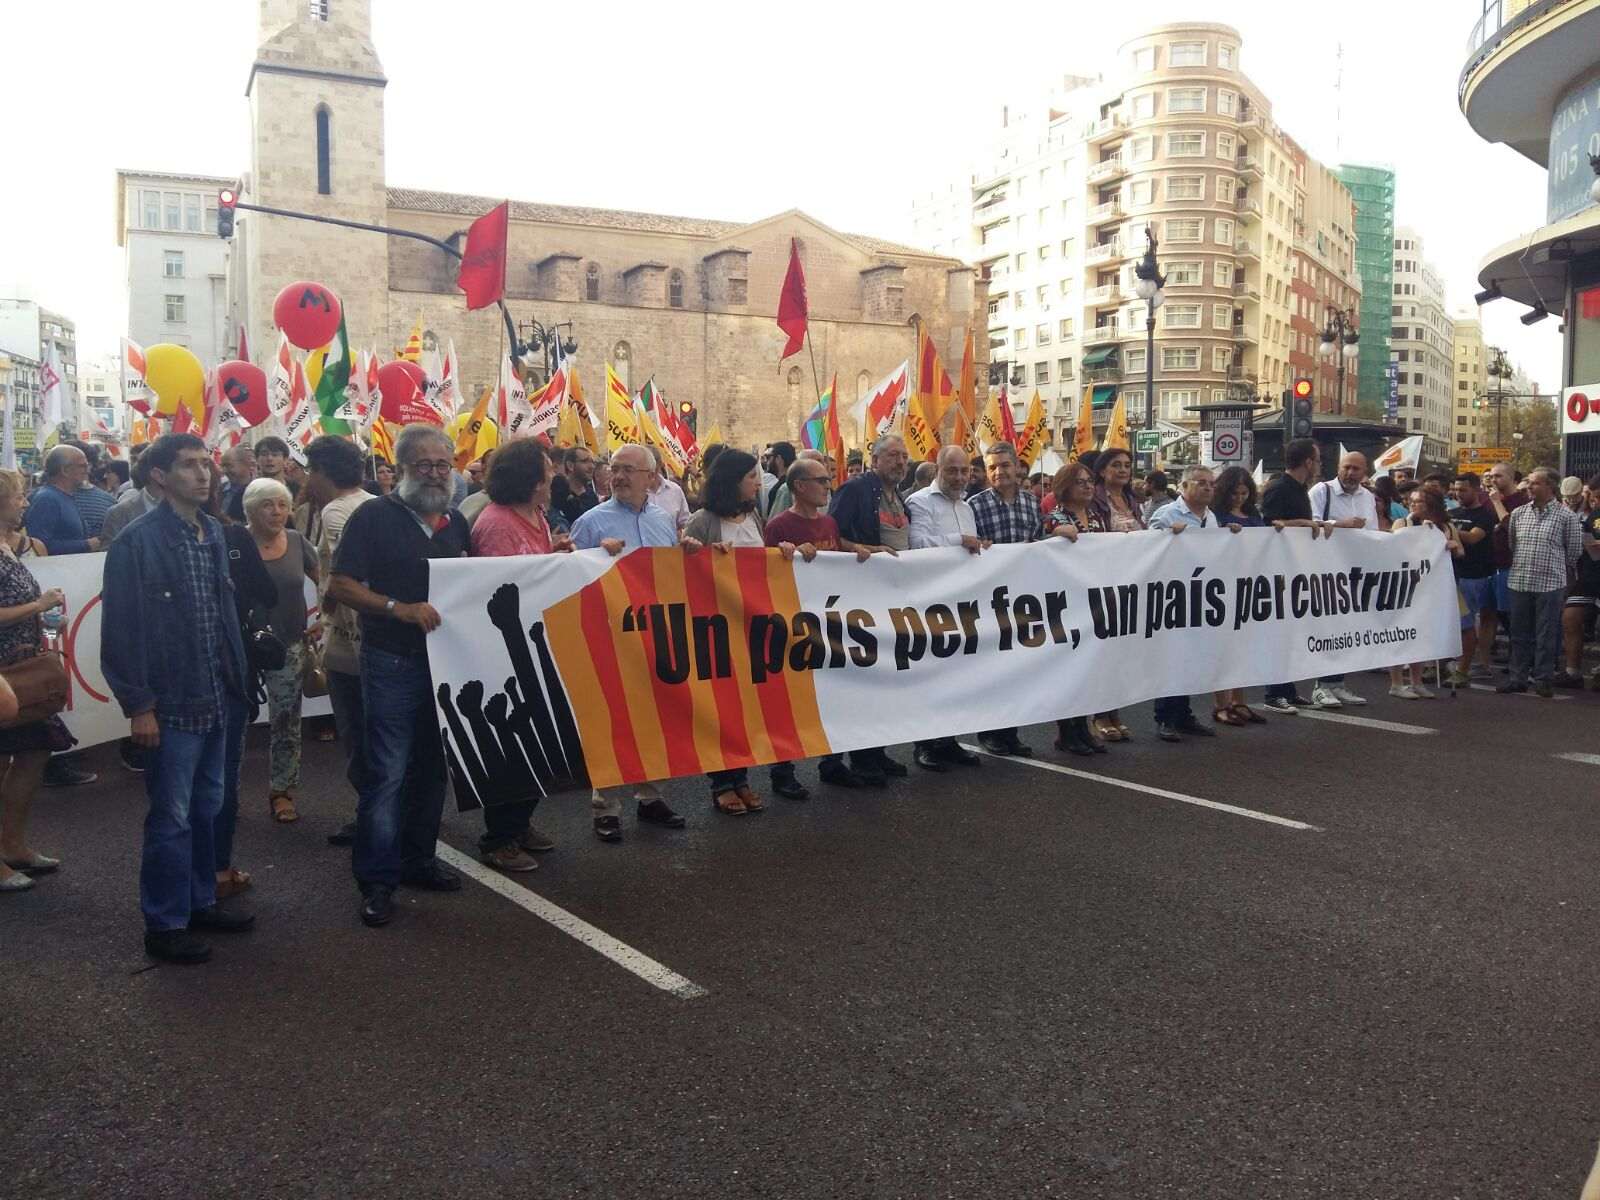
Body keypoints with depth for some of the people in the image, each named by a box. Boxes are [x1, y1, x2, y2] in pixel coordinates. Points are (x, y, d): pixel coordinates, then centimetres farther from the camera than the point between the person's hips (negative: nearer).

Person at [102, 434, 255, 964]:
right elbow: (120, 628, -14)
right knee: (171, 817, 3)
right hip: (170, 703, -7)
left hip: (214, 697, 7)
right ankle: (164, 924, 16)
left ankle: (200, 901, 33)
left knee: (206, 808, 18)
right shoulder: (137, 541, -13)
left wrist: (236, 677, 9)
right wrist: (139, 705, -15)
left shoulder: (214, 532, 8)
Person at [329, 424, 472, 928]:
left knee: (431, 768, 14)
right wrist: (401, 609, -22)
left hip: (445, 660, 6)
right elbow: (340, 585, -11)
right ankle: (377, 880, 5)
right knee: (386, 773, -4)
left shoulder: (455, 522, 11)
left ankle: (417, 859, 27)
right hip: (392, 663, -6)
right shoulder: (374, 517, -5)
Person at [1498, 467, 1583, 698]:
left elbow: (1574, 551, 3)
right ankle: (1518, 677, 16)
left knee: (1546, 635, 1)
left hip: (1550, 584, -4)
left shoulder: (1566, 516, -3)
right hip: (1519, 582, 4)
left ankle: (1542, 679, 10)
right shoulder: (1518, 513, 7)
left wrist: (1555, 570, 9)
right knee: (1520, 633, 9)